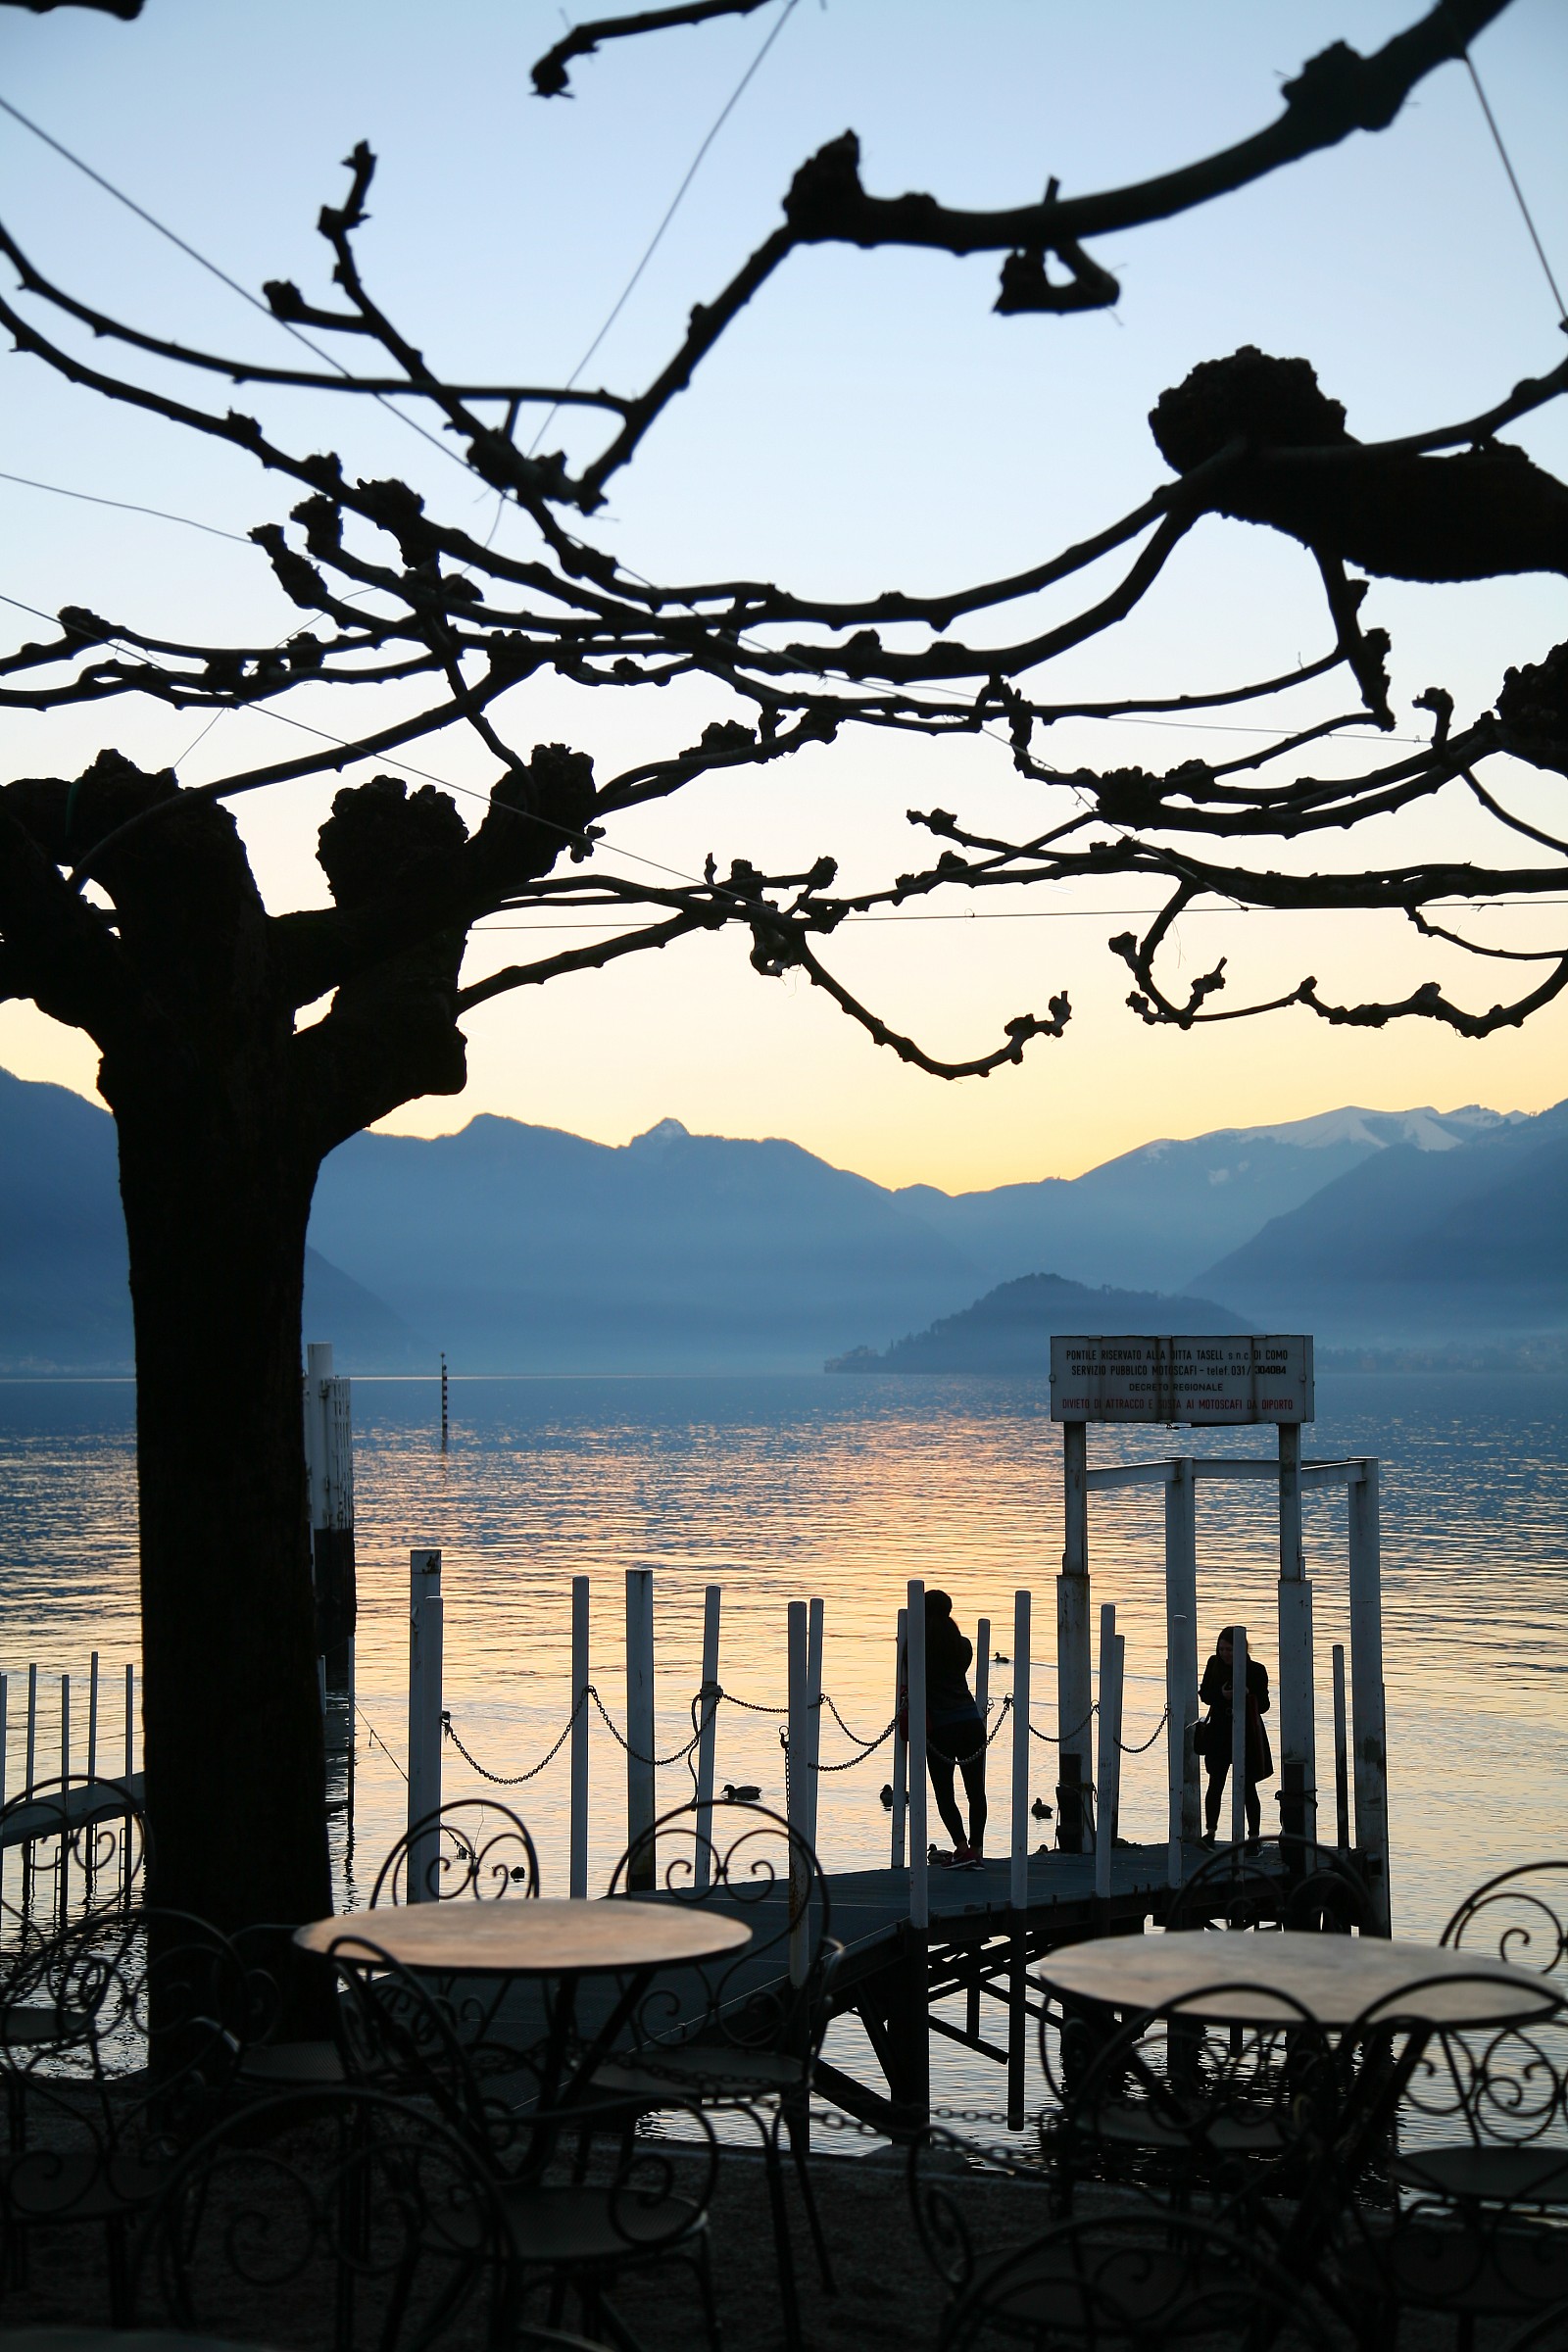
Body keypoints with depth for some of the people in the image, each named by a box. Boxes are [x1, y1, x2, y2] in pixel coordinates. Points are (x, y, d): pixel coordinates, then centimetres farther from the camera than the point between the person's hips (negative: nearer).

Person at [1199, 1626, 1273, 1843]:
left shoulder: (1256, 1670, -8)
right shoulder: (1214, 1665, 0)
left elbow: (1263, 1706, -7)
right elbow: (1204, 1695, 4)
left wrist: (1248, 1695, -27)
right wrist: (1221, 1695, -16)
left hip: (1248, 1734, -2)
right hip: (1219, 1733, 2)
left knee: (1248, 1788, 1)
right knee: (1215, 1784, -1)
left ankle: (1254, 1836, 8)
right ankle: (1210, 1832, 7)